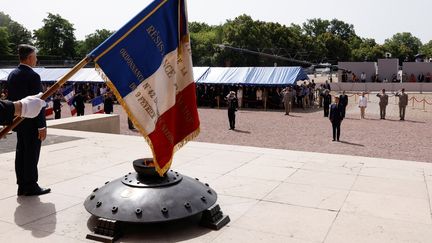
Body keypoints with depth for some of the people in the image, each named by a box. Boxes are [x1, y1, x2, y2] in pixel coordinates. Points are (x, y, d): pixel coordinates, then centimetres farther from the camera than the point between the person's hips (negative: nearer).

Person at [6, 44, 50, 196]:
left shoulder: (12, 75, 8)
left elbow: (11, 98, 13)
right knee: (32, 155, 0)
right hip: (31, 123, -8)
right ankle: (31, 186, 9)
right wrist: (42, 126, -17)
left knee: (21, 153, 13)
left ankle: (22, 186, 21)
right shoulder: (33, 76, -17)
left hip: (18, 121, 9)